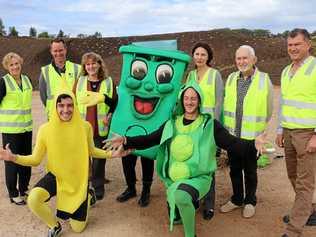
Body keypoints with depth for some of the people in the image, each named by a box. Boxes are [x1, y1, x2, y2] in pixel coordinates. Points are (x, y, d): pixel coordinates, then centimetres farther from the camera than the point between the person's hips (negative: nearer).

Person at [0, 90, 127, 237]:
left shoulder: (85, 127, -15)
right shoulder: (45, 129, -17)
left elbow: (91, 151, 3)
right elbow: (35, 159, -8)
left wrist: (111, 154, -11)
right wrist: (14, 158, -24)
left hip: (79, 180, 0)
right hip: (56, 177, 0)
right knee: (33, 200, -32)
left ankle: (87, 197, 42)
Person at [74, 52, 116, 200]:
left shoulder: (108, 82, 1)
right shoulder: (80, 82, 5)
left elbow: (115, 103, 6)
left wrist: (109, 115, -9)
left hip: (101, 129, -1)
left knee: (99, 159, 8)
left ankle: (98, 189, 24)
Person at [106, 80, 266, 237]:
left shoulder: (210, 125, -5)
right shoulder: (171, 124, 5)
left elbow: (232, 143, -11)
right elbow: (150, 139, 4)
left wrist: (252, 144, -30)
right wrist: (126, 141, -9)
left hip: (199, 178, -5)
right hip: (174, 179, 5)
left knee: (181, 195, -36)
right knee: (175, 218, 17)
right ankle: (191, 204, 49)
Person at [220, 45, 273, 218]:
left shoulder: (264, 80, -7)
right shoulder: (231, 78, 4)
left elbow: (268, 109, 1)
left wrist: (259, 127, 7)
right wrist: (227, 126, 10)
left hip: (252, 136, -3)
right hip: (231, 134, 4)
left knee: (250, 171, 11)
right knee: (234, 169, 16)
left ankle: (250, 201, 30)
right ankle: (236, 199, 34)